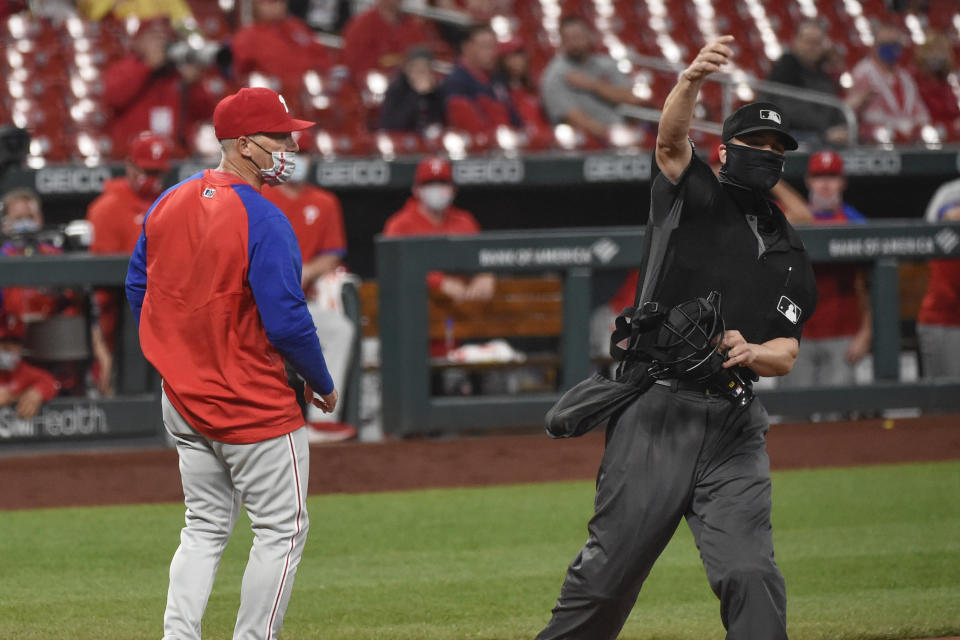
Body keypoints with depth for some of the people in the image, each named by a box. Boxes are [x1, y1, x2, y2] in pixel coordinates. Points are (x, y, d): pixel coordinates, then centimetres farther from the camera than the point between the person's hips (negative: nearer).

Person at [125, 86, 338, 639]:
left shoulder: (168, 204, 5)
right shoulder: (263, 221, -19)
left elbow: (139, 291, 14)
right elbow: (286, 319, -20)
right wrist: (323, 384, -5)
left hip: (183, 402, 8)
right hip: (257, 406, -8)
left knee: (206, 527, 17)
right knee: (282, 529, 2)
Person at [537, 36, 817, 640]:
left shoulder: (791, 255, 18)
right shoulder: (693, 198, 8)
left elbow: (787, 352, 13)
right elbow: (672, 141, -13)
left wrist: (752, 353, -11)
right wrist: (691, 82, -34)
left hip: (734, 427, 3)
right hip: (656, 413, -3)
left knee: (751, 577, -9)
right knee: (610, 571, -2)